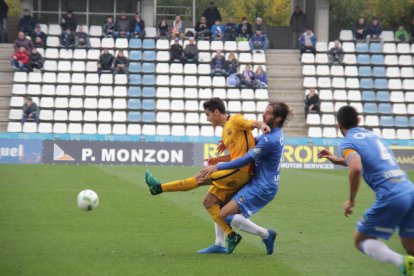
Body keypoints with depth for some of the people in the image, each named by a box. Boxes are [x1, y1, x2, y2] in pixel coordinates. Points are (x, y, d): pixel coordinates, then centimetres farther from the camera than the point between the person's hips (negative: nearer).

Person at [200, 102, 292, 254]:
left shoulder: (271, 140, -24)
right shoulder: (276, 133, 7)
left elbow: (246, 160, -23)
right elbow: (255, 141, 25)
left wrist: (217, 167, -20)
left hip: (262, 187, -10)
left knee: (225, 214, -14)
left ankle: (265, 234, -5)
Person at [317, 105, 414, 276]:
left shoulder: (347, 142, 0)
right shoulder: (371, 134, 22)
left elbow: (356, 169, -20)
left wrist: (351, 200, -7)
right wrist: (338, 160, 45)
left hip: (391, 197, -6)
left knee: (360, 240, 13)